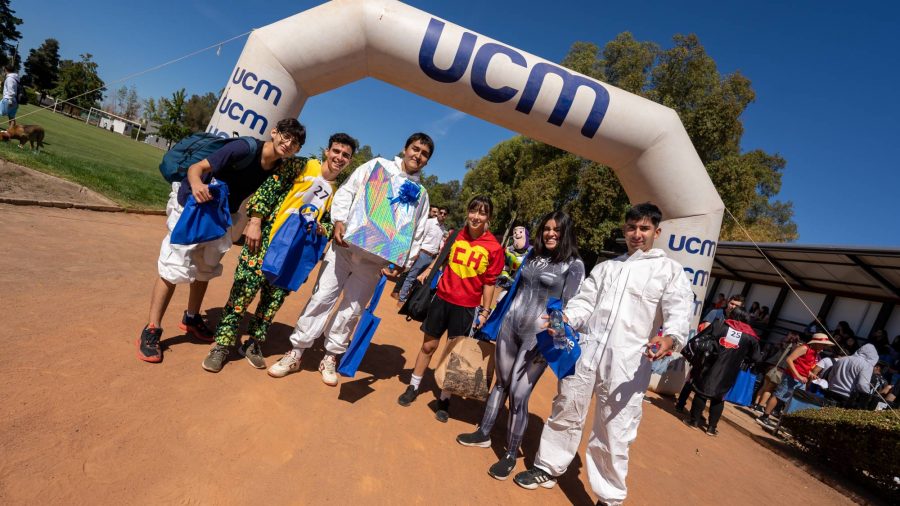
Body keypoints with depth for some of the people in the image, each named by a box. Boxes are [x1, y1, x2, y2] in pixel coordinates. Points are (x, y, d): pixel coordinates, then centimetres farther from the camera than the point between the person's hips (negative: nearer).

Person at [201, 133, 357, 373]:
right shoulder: (301, 166, -3)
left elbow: (333, 222, 13)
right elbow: (269, 188, -8)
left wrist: (323, 229, -10)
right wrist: (255, 222, -14)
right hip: (267, 239, -3)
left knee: (274, 298, 10)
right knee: (245, 288, -5)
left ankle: (253, 342, 28)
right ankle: (223, 343, 11)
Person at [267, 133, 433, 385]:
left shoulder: (421, 194, 14)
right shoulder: (377, 165, 8)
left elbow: (417, 233, 12)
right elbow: (346, 191, 3)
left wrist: (404, 262, 0)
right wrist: (339, 221, -12)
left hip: (375, 259, 2)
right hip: (345, 245, -1)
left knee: (352, 310, 7)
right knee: (322, 297, 2)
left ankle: (331, 357, 25)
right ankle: (295, 353, 16)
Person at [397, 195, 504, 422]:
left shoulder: (494, 247, -11)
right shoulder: (456, 235, -4)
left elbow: (489, 282, -6)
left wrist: (485, 311, -5)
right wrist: (428, 271, 7)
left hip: (467, 306, -2)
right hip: (443, 298, 3)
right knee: (428, 345, 14)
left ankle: (444, 399, 26)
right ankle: (413, 388, 33)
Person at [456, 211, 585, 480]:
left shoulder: (574, 265, -6)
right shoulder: (532, 256, 10)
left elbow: (569, 307, -10)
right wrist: (497, 318, 19)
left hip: (539, 335, -5)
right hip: (510, 326, 5)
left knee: (519, 394, -3)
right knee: (501, 382, 17)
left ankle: (511, 454, 16)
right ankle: (483, 434, 34)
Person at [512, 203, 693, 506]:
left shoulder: (670, 270, 4)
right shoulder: (606, 267, 17)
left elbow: (680, 312, -7)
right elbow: (584, 302, 11)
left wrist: (670, 338, -29)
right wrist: (563, 318, -9)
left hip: (629, 363, -4)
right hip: (586, 351, 4)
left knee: (614, 434, 3)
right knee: (566, 412, 14)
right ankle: (548, 469, 34)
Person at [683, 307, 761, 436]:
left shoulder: (720, 325, 2)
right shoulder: (750, 336, 2)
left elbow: (699, 339, -1)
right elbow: (755, 358, 4)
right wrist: (741, 356, 20)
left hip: (711, 367, -1)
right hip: (728, 373, 1)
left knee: (702, 392, 10)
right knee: (719, 398, 14)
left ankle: (693, 420, 18)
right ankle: (712, 427, 18)